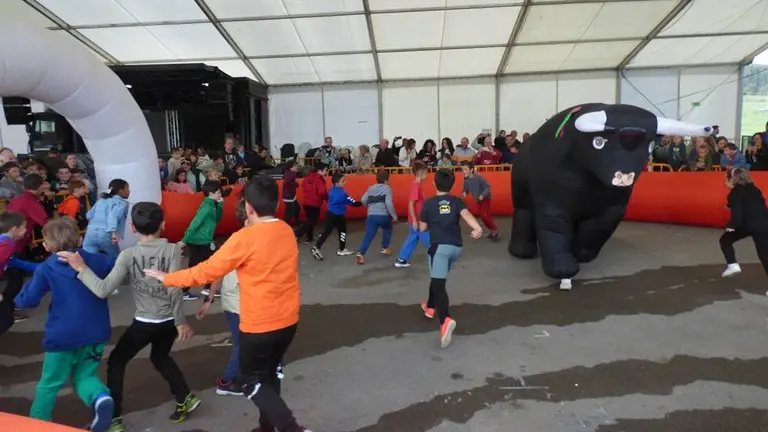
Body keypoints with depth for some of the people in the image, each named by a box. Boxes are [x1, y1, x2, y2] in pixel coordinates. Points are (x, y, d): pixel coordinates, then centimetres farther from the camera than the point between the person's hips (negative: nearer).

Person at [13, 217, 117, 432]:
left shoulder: (46, 269, -8)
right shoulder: (96, 260, -1)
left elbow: (26, 301, -5)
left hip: (62, 335, -2)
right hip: (95, 333, 2)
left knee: (49, 384, 19)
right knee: (84, 377, 15)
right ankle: (101, 397, -15)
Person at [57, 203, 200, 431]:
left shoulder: (128, 255, -11)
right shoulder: (172, 250, -11)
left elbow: (103, 290, -17)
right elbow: (174, 290, -15)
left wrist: (82, 269, -7)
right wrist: (181, 321, -7)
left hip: (144, 323, -2)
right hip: (169, 321, 3)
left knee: (116, 362, 20)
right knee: (160, 357, 30)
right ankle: (186, 398, 24)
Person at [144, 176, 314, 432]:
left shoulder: (244, 238, -19)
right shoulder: (287, 232, 0)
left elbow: (206, 271, -12)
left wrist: (167, 278, 2)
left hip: (260, 325, -6)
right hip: (288, 320, 7)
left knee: (252, 382, 12)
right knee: (270, 373, 24)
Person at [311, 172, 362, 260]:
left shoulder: (331, 191, 4)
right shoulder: (342, 193, -19)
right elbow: (353, 203, -16)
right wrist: (362, 203, -5)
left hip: (330, 214, 7)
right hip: (339, 216, -7)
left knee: (326, 231, 5)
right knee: (342, 232, 12)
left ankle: (317, 248, -3)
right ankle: (342, 250, 20)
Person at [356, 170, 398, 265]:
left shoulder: (370, 188, 16)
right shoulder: (387, 188, 1)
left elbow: (363, 200, 13)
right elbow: (389, 203, -11)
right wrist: (394, 215, -4)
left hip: (371, 216, 3)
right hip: (384, 215, -3)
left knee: (368, 236, -4)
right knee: (387, 229, 29)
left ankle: (361, 253, -22)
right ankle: (385, 248, 34)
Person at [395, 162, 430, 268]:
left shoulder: (416, 185, 10)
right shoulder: (416, 187, -20)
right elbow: (411, 204, -23)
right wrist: (414, 220, -24)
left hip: (417, 220, 10)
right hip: (417, 220, -10)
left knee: (412, 239, 16)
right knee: (428, 240, 0)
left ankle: (401, 260, 21)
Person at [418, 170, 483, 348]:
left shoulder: (429, 203, 4)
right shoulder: (458, 201, 8)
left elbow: (422, 228, 8)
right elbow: (466, 214, -13)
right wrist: (478, 228, -32)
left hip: (440, 246, -5)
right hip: (456, 246, 5)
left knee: (438, 283, -13)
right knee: (437, 277, 27)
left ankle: (445, 321, -34)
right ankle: (431, 307, 44)